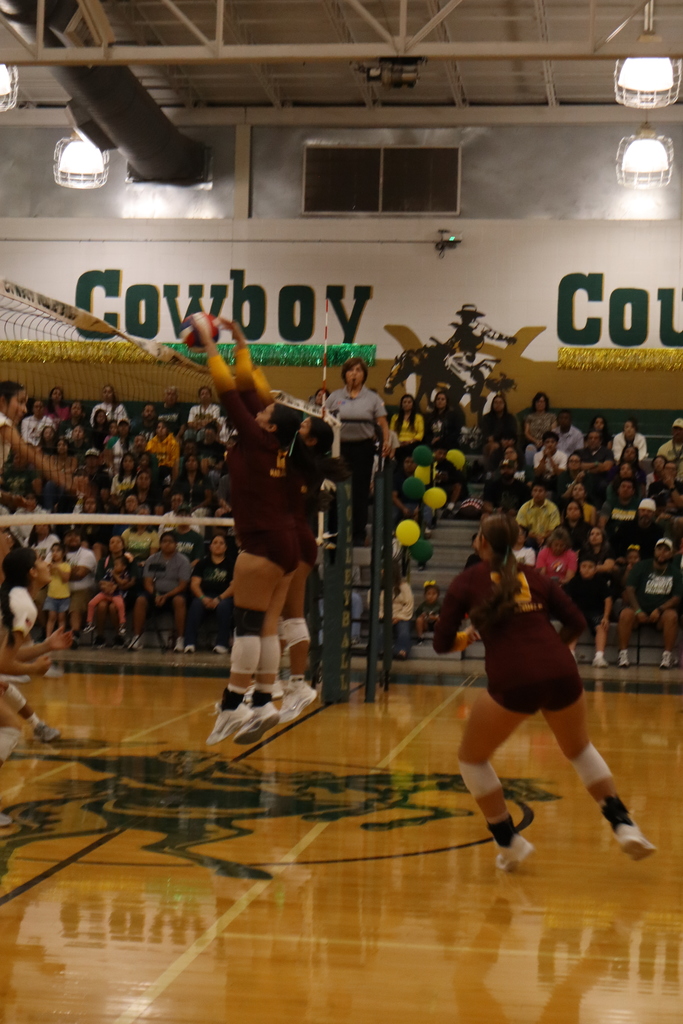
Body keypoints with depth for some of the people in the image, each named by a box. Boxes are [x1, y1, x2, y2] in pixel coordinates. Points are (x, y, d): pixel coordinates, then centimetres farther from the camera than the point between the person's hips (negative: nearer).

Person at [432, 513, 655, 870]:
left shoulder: (466, 582, 9)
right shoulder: (534, 576, 18)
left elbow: (441, 644, 7)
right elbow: (577, 623, 13)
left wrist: (467, 637, 28)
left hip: (511, 681, -4)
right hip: (562, 675, 4)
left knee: (472, 758, 21)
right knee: (580, 749, 31)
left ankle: (508, 842, 20)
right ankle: (624, 825, 20)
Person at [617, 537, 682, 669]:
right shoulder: (641, 566, 3)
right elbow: (629, 590, -4)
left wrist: (659, 610, -16)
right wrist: (638, 611, -19)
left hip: (661, 613, 1)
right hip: (639, 609, -1)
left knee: (672, 615, -32)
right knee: (626, 614, -33)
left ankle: (667, 656, -27)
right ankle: (623, 654, -30)